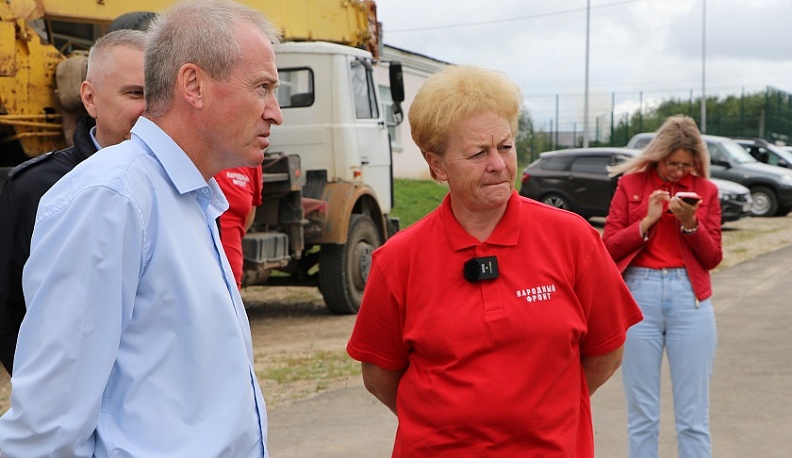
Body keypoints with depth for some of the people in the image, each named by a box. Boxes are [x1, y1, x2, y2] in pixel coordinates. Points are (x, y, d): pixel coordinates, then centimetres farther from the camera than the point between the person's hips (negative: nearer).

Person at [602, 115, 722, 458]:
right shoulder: (631, 184, 6)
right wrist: (647, 221, -11)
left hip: (690, 299, 1)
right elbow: (609, 247, 1)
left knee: (693, 415, 2)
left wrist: (691, 223, -11)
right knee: (642, 415, 4)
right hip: (639, 297, 0)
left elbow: (712, 258, 5)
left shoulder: (705, 190, 8)